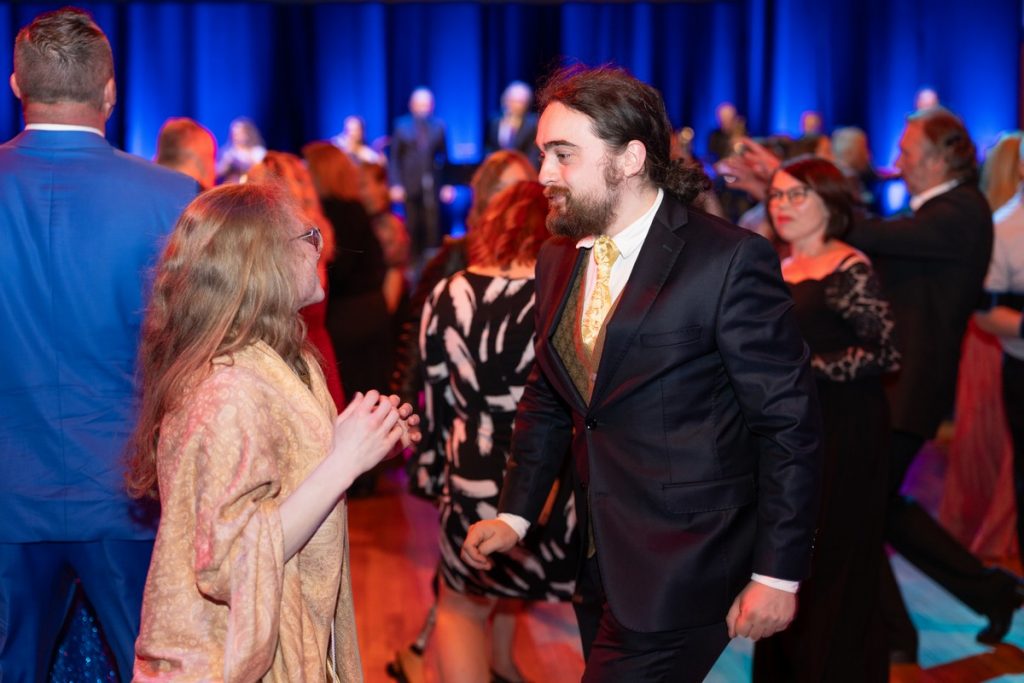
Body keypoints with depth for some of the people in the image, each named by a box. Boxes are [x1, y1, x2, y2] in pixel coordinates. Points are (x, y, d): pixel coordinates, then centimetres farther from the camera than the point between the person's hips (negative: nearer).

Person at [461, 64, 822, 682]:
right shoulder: (558, 262, 8)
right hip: (600, 561, 7)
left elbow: (789, 423, -12)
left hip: (685, 569, -7)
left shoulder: (731, 260, -14)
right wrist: (517, 514, 8)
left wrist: (779, 573, -12)